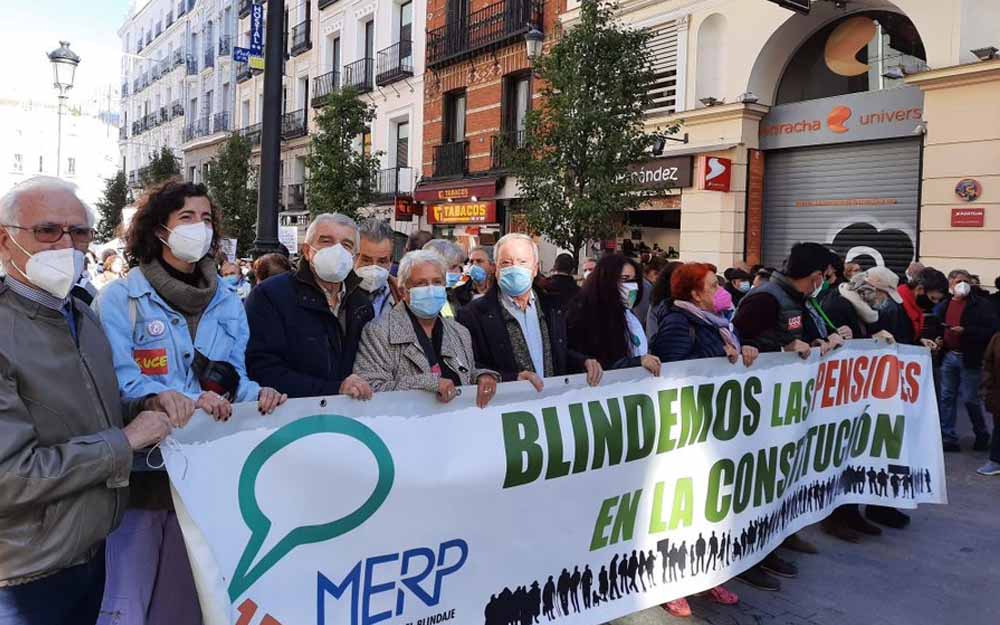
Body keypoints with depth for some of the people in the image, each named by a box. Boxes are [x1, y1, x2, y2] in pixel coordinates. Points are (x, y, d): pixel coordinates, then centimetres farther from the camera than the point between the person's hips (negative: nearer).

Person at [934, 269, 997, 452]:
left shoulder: (981, 305, -5)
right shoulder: (944, 305, 9)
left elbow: (991, 330, -11)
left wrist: (965, 331, -21)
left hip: (969, 358, -5)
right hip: (948, 356, 5)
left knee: (970, 399, 0)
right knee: (946, 397, 5)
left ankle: (982, 435, 24)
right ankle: (948, 438, 13)